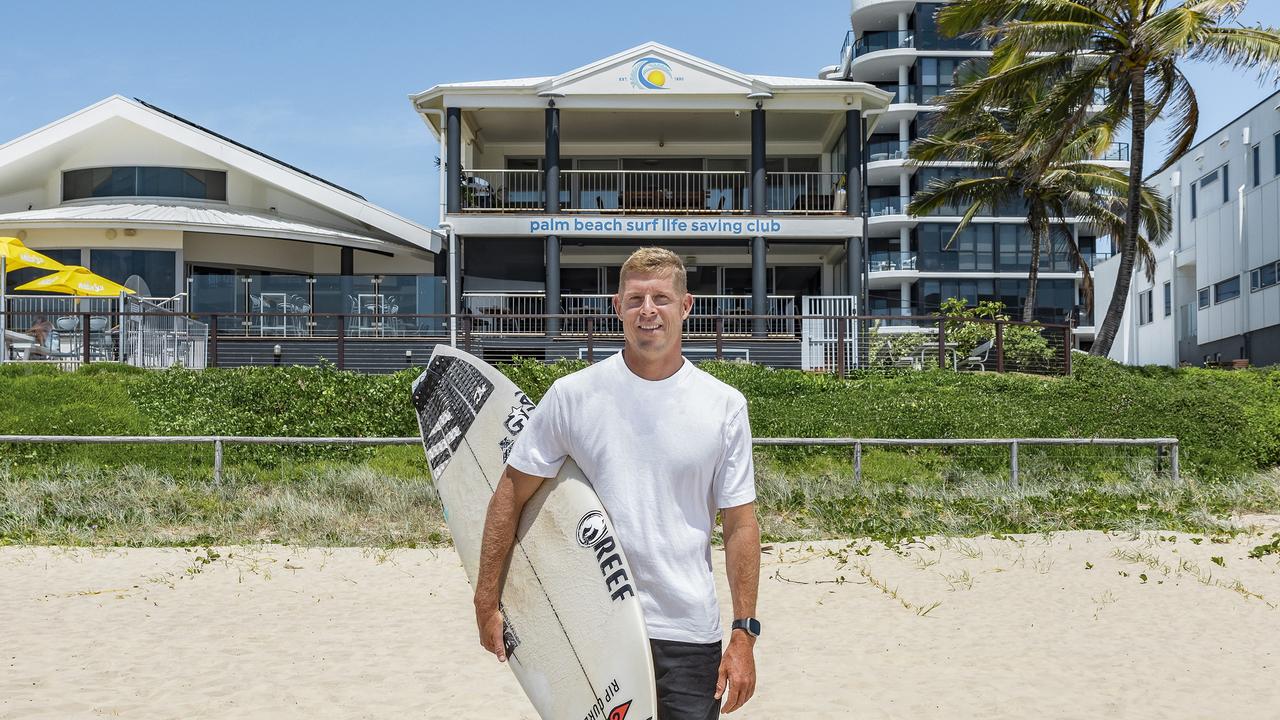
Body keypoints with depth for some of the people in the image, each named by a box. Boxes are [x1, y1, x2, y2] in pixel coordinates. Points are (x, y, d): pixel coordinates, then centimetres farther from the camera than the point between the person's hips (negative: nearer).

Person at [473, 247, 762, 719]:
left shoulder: (725, 405, 0)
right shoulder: (572, 395, -2)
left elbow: (740, 524, 2)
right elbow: (512, 495, 3)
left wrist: (744, 634, -1)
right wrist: (486, 601, 2)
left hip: (690, 631, 1)